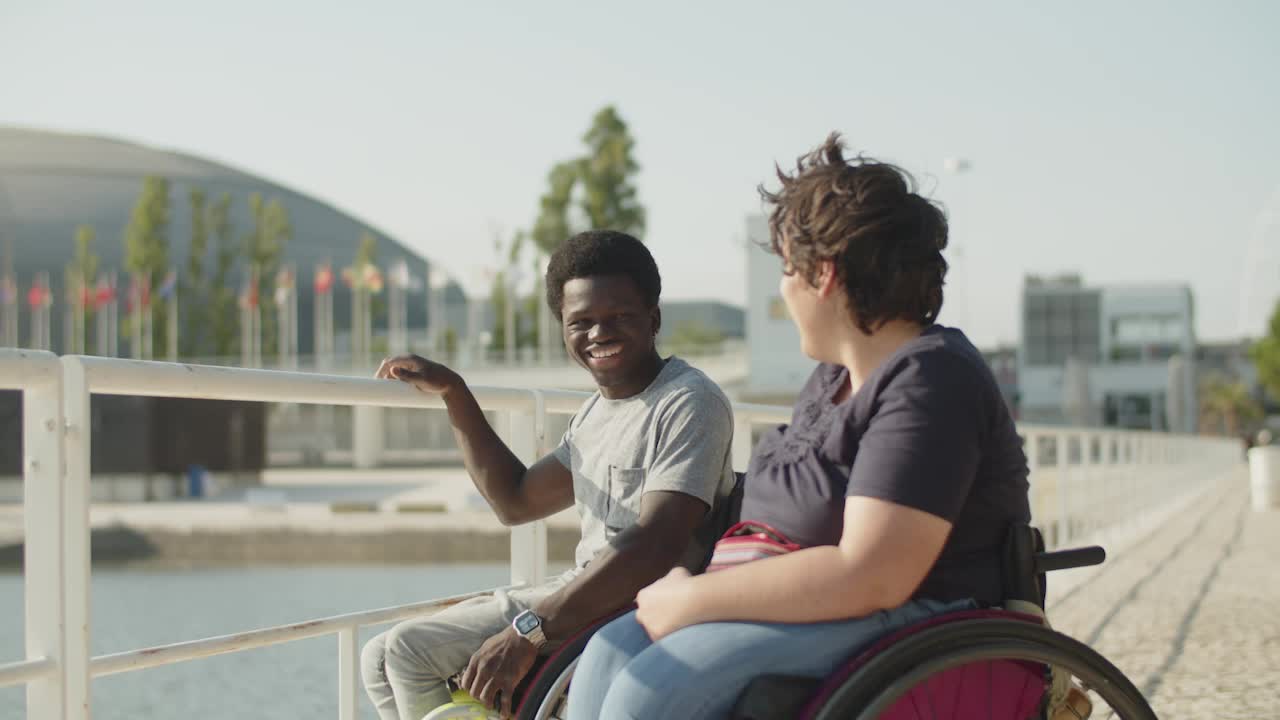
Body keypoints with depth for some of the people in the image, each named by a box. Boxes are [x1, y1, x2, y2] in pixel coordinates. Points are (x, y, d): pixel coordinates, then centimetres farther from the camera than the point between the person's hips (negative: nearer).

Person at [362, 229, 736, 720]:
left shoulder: (689, 404, -14)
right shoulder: (595, 412, 16)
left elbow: (655, 546, -26)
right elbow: (516, 502, 26)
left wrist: (529, 633, -28)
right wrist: (454, 394, 19)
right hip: (581, 595, 10)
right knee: (390, 658, 7)